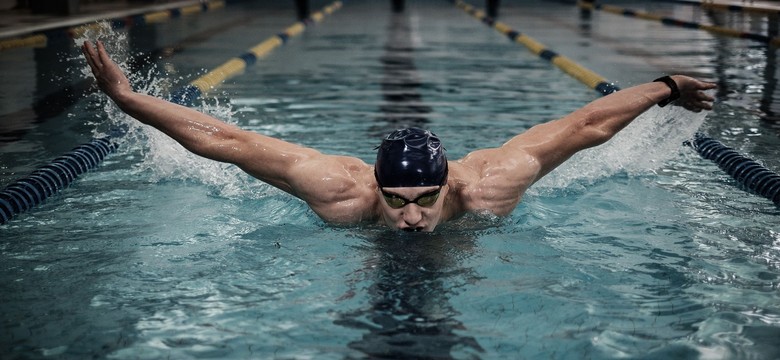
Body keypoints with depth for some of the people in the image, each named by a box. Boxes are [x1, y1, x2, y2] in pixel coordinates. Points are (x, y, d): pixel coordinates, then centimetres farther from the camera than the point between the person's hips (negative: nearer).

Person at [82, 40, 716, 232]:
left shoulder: (487, 184, -43)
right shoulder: (338, 188, -45)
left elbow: (585, 125, -33)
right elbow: (223, 139, -43)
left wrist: (665, 87, -24)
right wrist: (128, 98, -46)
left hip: (473, 238, 0)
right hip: (364, 249, 1)